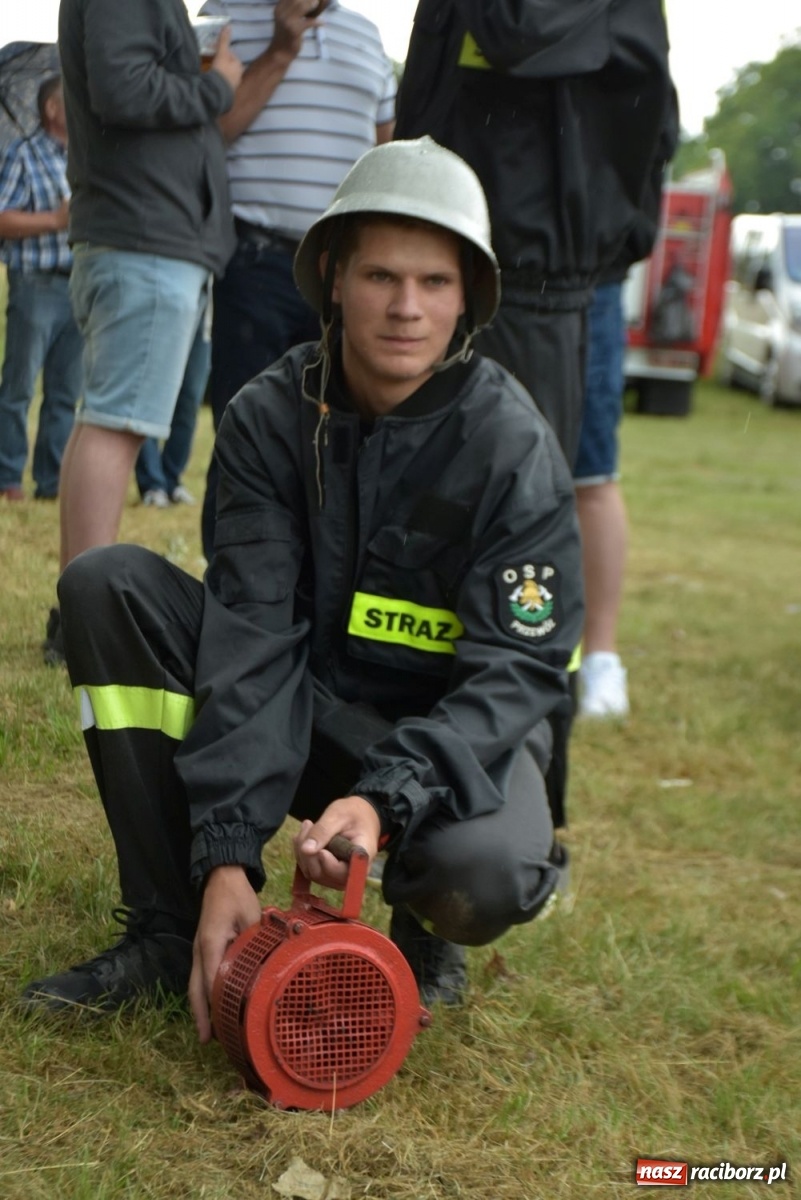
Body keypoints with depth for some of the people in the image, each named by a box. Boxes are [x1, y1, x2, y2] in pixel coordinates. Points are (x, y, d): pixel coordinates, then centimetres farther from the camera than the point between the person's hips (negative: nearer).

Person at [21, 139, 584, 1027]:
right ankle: (171, 931, -10)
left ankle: (424, 931, 5)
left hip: (449, 729, -3)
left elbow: (516, 670, -21)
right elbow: (252, 634, -18)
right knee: (107, 583, -17)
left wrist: (384, 802, -38)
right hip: (302, 707, 3)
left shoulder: (511, 446, -18)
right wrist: (227, 853, -27)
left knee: (484, 875, -37)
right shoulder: (270, 417, -11)